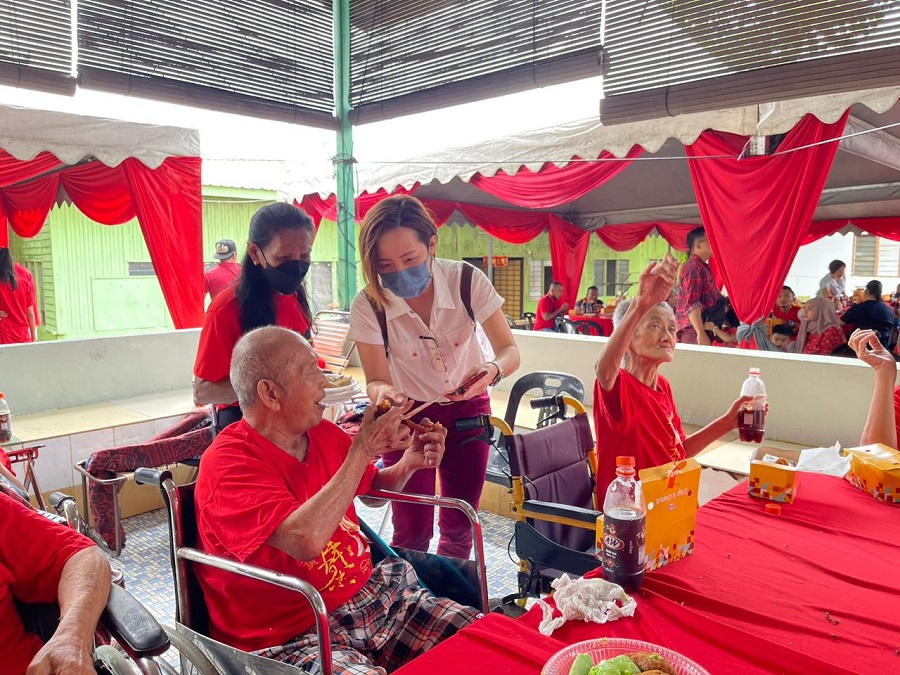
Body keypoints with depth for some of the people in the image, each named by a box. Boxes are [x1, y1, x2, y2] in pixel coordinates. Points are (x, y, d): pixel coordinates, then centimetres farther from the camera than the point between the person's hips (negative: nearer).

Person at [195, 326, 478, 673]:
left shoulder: (324, 434, 4)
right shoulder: (228, 464, -17)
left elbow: (371, 489, 22)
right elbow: (306, 540, -32)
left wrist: (408, 463, 1)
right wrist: (362, 450, -23)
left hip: (370, 596, 7)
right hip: (292, 637, -6)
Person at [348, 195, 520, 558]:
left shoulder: (468, 281, -23)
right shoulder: (367, 307, -24)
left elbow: (509, 350, -17)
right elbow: (376, 380, -16)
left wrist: (493, 370, -40)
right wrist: (383, 392, -41)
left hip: (468, 407, 2)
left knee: (459, 525, 12)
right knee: (412, 530, -3)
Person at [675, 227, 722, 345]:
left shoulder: (702, 266, 20)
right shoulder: (694, 268, -13)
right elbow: (691, 304, -22)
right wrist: (701, 334, -26)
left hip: (696, 330, 10)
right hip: (694, 331, -10)